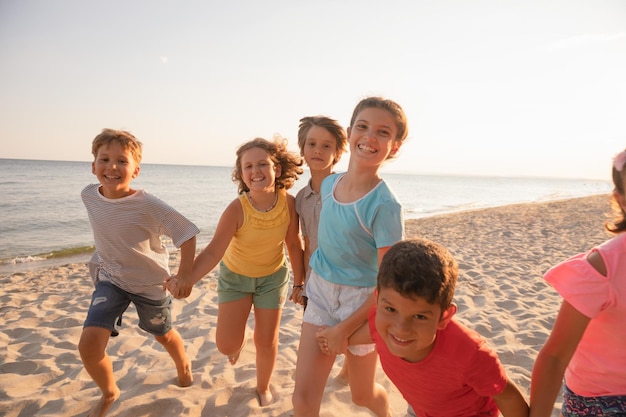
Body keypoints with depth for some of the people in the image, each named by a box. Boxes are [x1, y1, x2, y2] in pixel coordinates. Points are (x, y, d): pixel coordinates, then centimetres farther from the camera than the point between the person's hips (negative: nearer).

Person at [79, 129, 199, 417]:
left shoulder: (148, 206, -28)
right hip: (110, 279, 3)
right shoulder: (89, 196, -12)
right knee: (88, 345, -12)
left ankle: (184, 364, 54)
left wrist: (184, 277, -23)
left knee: (163, 334, 19)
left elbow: (187, 234, -22)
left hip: (150, 283, -3)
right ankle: (109, 393, 20)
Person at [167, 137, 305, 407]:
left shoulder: (289, 203, -24)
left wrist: (299, 283, -4)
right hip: (234, 276, -1)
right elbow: (213, 251, -32)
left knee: (266, 342, 9)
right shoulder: (237, 208, -30)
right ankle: (238, 342, 42)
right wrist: (187, 279, -48)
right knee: (226, 345, 1)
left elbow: (294, 244, -11)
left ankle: (263, 387, 40)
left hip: (273, 277, 1)